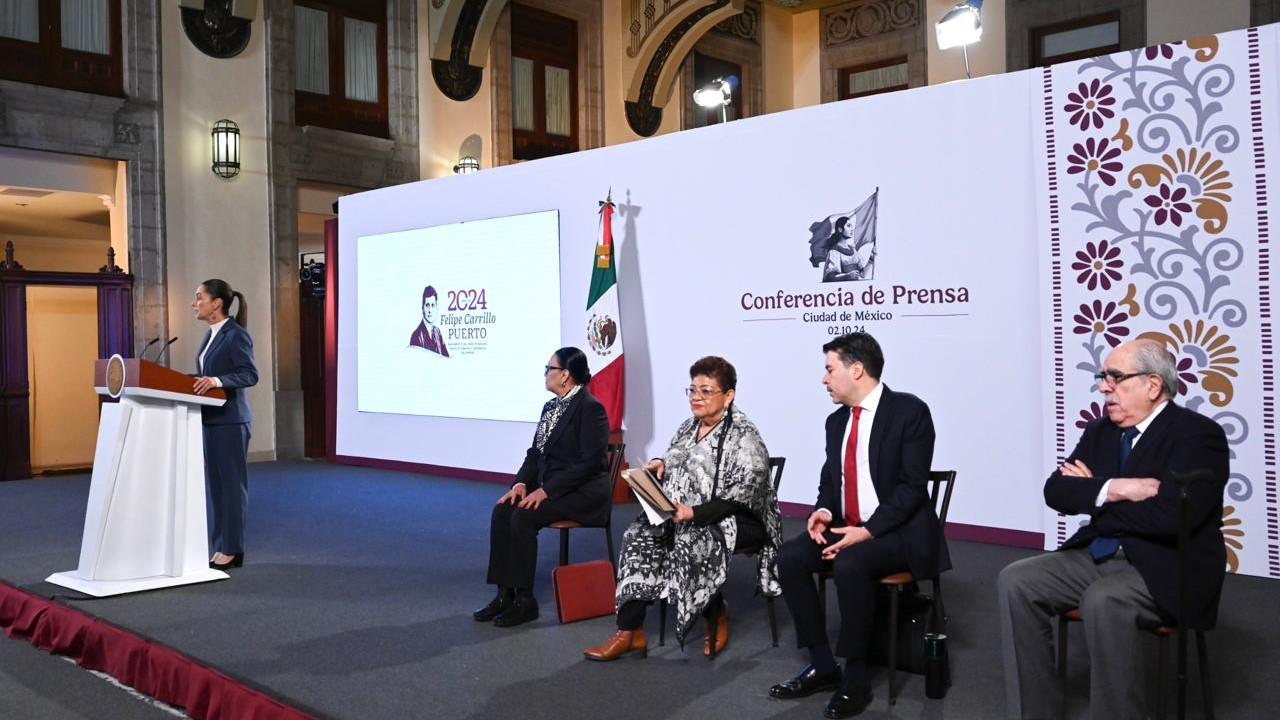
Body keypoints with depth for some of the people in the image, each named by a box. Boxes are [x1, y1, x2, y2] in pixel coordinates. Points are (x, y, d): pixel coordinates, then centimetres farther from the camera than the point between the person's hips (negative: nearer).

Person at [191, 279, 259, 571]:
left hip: (230, 420, -9)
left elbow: (250, 374, -18)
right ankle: (220, 547, 20)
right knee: (214, 484, 12)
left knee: (231, 483, -1)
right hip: (210, 418, 9)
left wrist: (217, 380, -31)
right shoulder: (211, 334, 14)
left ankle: (231, 550, 7)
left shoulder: (236, 334, -13)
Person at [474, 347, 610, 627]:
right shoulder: (551, 406, 13)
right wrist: (522, 483, -4)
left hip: (584, 491, -8)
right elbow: (536, 452, 15)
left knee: (523, 517, -27)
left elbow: (589, 462, -20)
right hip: (550, 485, 8)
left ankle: (524, 599, -15)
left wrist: (546, 490, -22)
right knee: (502, 512, -15)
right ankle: (505, 594, -9)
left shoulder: (591, 408, -13)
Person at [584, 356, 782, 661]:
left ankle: (717, 615, -4)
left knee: (690, 541, -34)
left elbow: (739, 498, -20)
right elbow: (675, 465, 24)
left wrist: (694, 513, -29)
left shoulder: (744, 437, -13)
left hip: (740, 520, -7)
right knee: (640, 534, -17)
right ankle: (630, 632, -18)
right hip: (686, 514, 7)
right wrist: (660, 464, -1)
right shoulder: (689, 427, 11)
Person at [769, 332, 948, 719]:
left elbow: (912, 485, -18)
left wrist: (867, 531, -25)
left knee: (849, 565, -34)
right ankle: (822, 665, -5)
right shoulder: (837, 420, 10)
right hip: (846, 527, 7)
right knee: (789, 557, -15)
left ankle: (855, 678, -16)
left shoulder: (909, 411, -12)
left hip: (898, 531, -7)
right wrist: (824, 511, -6)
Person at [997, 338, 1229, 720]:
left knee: (1103, 601, -35)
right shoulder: (1100, 430, 9)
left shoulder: (1199, 434, -11)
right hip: (1099, 556, 7)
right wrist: (1111, 489, -20)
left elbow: (1171, 515, -25)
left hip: (1166, 569, -7)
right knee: (1016, 581, -12)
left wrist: (1092, 496, -10)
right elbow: (1056, 491, 0)